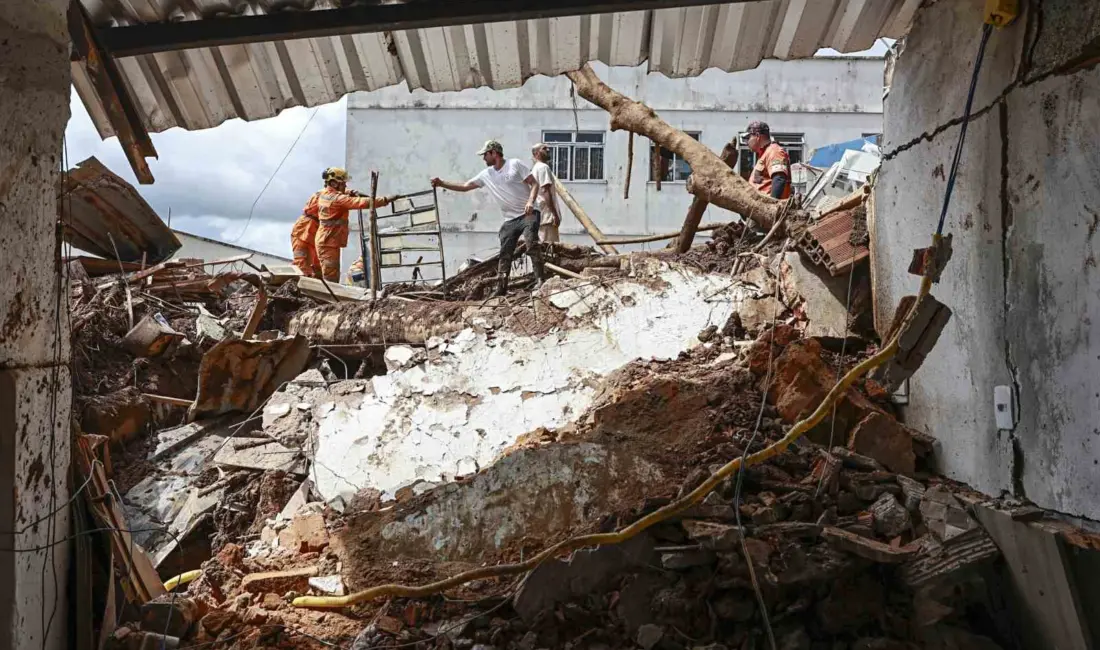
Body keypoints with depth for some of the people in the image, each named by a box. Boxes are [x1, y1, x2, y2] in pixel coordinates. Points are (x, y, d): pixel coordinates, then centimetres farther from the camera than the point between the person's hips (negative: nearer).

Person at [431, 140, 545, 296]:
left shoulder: (515, 164, -3)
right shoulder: (486, 174, 12)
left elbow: (534, 183, -5)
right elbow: (464, 186, 13)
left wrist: (530, 201, -22)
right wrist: (442, 184, 6)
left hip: (528, 215, -5)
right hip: (510, 220, 6)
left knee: (532, 245, -20)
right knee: (504, 255, 3)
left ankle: (540, 281, -14)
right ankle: (500, 290, 7)